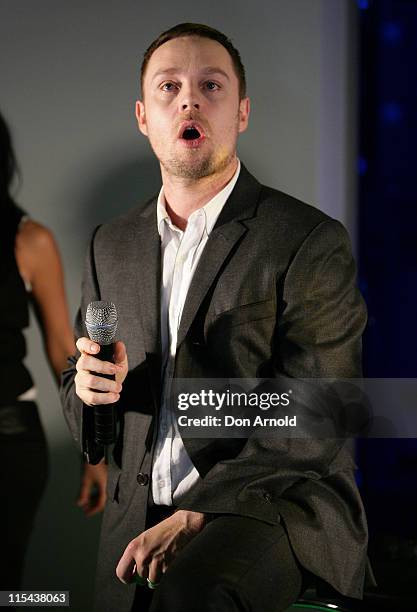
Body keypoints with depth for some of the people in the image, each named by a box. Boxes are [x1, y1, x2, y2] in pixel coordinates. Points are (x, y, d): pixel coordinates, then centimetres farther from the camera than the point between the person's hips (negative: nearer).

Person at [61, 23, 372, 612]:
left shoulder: (312, 242, -7)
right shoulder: (111, 246, 11)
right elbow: (79, 394, 18)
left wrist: (194, 517, -19)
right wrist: (90, 388, -7)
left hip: (274, 501, -5)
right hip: (137, 522, 6)